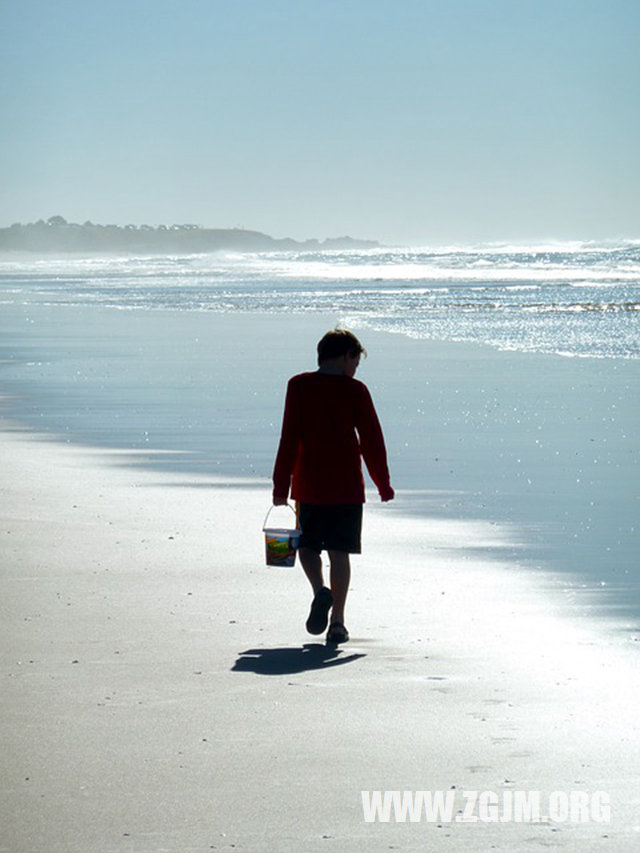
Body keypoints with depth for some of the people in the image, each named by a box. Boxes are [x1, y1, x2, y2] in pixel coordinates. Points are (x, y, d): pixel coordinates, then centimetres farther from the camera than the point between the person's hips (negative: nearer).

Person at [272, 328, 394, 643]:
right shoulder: (355, 391, -4)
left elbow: (290, 439, -4)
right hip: (347, 487, 0)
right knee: (339, 551, 5)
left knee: (308, 545, 15)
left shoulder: (298, 386, -2)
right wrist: (383, 484, 9)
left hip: (309, 485, 1)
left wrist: (281, 484, 0)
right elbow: (372, 441, -1)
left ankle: (320, 591, -13)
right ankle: (337, 623, 2)